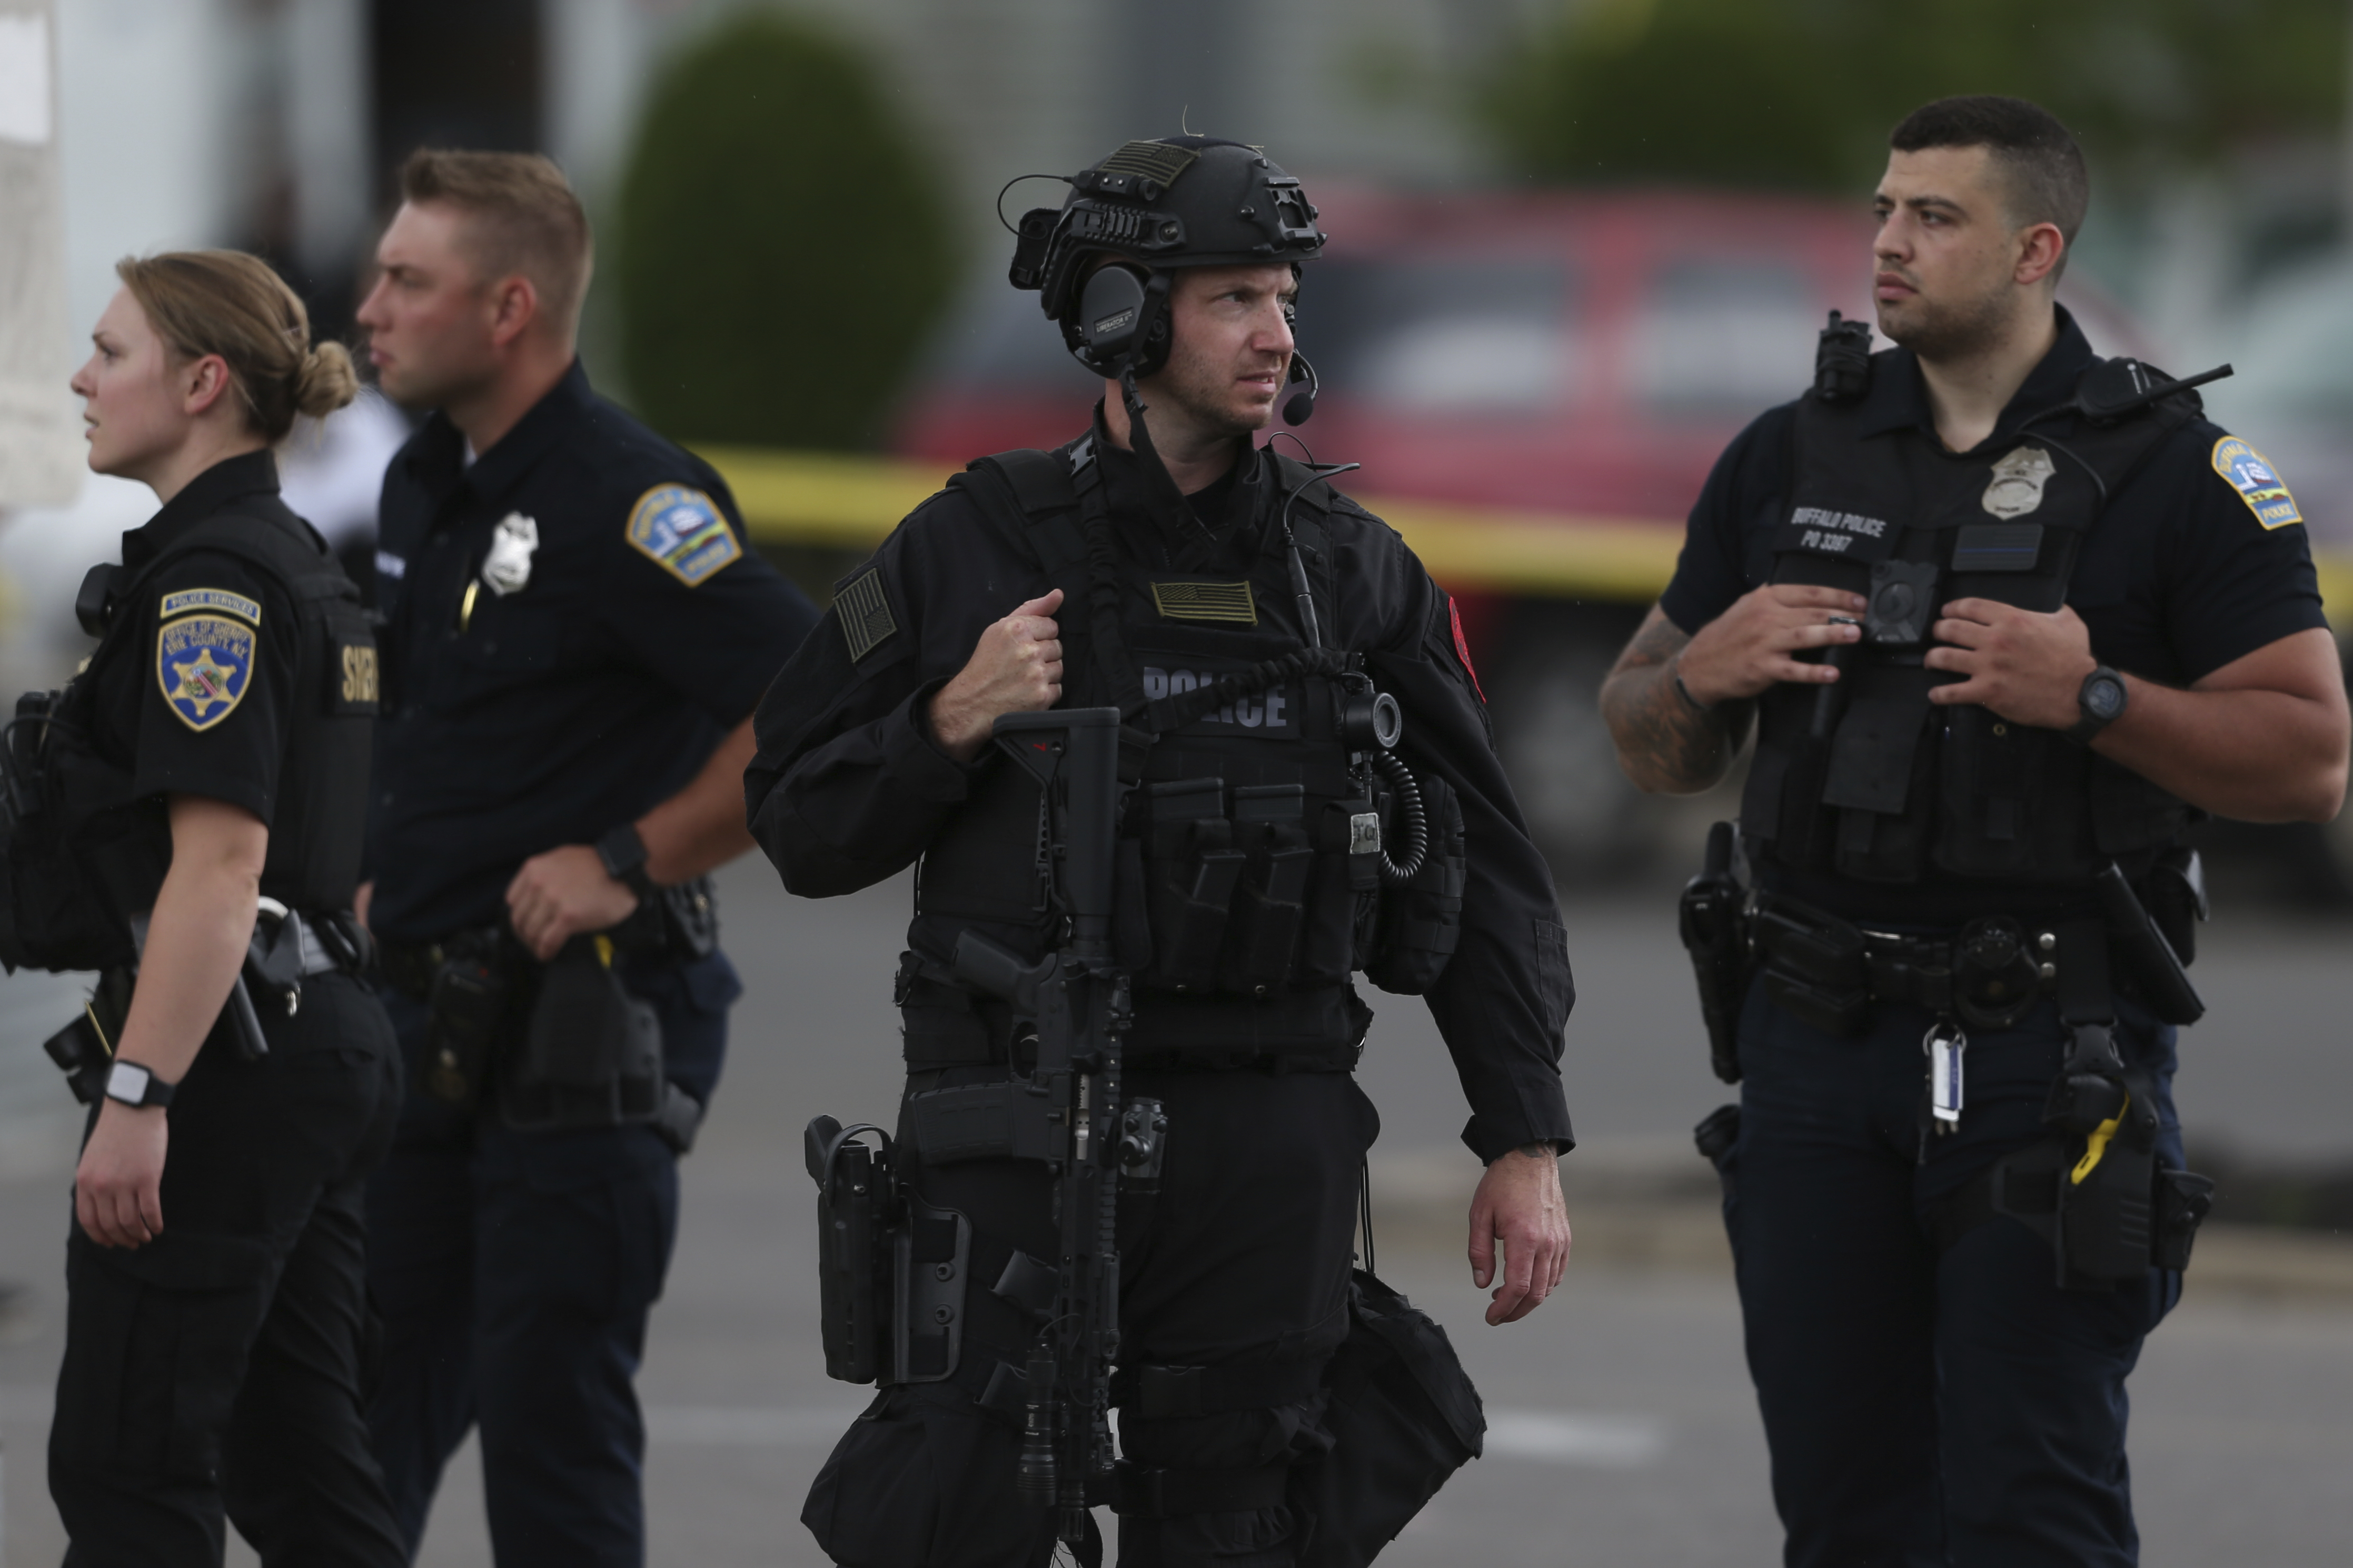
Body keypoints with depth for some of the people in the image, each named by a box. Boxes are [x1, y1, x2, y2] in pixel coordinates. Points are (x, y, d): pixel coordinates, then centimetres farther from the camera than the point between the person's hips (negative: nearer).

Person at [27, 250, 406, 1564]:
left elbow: (220, 862, -22)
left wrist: (137, 1097, -25)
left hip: (224, 1060, -10)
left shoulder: (211, 582, -14)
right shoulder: (302, 567, 17)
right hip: (329, 1036, 10)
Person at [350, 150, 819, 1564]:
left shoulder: (621, 500, -16)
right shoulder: (429, 488, 13)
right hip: (432, 1022, 9)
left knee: (548, 1408, -5)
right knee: (370, 1404, 10)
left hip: (583, 1028, -9)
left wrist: (634, 860, -18)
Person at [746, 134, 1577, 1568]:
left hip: (1270, 1157, 2)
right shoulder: (973, 550, 2)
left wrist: (1526, 1141, 5)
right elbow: (803, 826, 6)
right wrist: (954, 724, -12)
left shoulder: (1355, 573, 8)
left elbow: (1488, 872, 11)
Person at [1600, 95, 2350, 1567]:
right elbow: (1652, 743, 18)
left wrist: (2094, 698, -18)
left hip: (2050, 1051, -5)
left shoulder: (2174, 470, -2)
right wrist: (1702, 674, -5)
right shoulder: (1792, 458, 11)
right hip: (1819, 1044, 5)